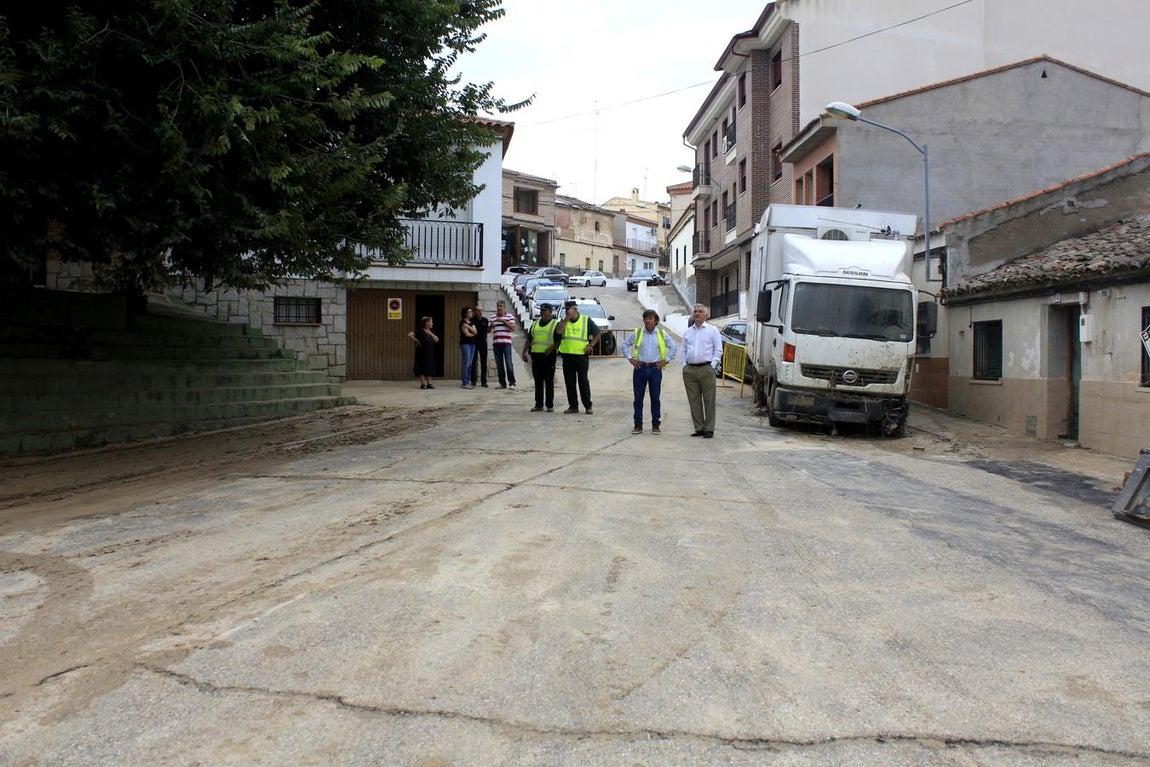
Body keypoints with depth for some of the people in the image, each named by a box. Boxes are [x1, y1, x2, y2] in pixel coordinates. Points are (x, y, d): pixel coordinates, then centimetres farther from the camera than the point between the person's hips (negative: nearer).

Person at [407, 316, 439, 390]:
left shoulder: (431, 332, 9)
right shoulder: (420, 331, -7)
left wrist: (431, 334, -7)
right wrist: (417, 341, -14)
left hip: (430, 353, 6)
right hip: (422, 353, -6)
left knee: (429, 368, 6)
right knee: (422, 368, -1)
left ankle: (429, 383, 9)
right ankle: (423, 384, 0)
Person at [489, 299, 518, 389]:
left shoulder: (510, 316, 4)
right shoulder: (493, 317, 16)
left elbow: (513, 328, -5)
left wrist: (504, 321, -12)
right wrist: (491, 326, -1)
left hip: (506, 343, -4)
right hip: (496, 343, 4)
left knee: (508, 363, -7)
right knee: (499, 365, 5)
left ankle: (512, 383, -3)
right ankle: (502, 383, 10)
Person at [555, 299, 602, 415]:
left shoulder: (586, 321, 2)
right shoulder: (564, 321, 10)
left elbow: (598, 333, 7)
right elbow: (558, 331, -9)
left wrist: (591, 345, -1)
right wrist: (566, 319, -12)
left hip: (581, 355, -3)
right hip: (567, 356, 3)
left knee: (583, 381, -2)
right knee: (569, 382, 5)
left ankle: (588, 406, 2)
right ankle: (573, 406, 13)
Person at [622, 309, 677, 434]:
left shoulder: (662, 334, 4)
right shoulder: (637, 333, 4)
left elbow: (673, 346, 12)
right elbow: (625, 344, 12)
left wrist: (666, 360, 4)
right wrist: (630, 358, 4)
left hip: (655, 369, -1)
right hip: (640, 368, 1)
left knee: (655, 398, 2)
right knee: (638, 398, 2)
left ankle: (655, 425, 11)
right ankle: (638, 425, 9)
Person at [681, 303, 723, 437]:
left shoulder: (712, 330, 6)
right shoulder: (687, 332, 18)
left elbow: (718, 350, 3)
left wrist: (712, 365, -7)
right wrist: (684, 365, 7)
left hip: (706, 369, -4)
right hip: (689, 370, 4)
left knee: (709, 400, -4)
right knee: (694, 401, 4)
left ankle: (709, 429, 1)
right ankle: (699, 428, 10)